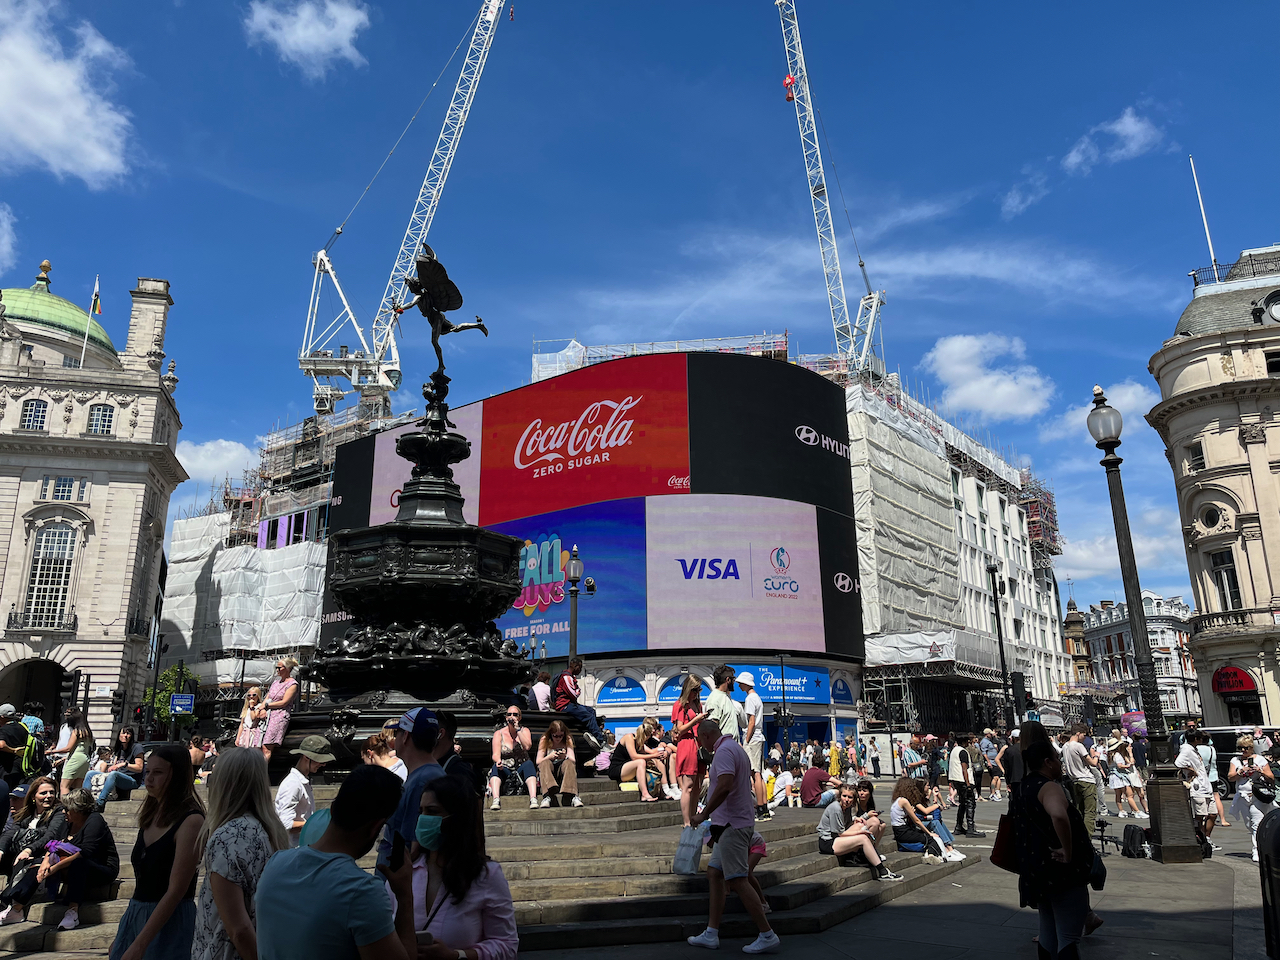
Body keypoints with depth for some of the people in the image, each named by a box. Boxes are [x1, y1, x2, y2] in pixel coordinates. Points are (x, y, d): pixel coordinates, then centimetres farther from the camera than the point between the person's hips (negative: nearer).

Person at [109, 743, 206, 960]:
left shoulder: (191, 820, -18)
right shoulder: (150, 815, 5)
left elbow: (175, 891, -19)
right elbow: (143, 881, 13)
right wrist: (121, 935, 15)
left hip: (171, 921, -7)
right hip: (135, 915, 7)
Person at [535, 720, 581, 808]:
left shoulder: (568, 740, 6)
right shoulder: (544, 741, 3)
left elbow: (573, 760, -3)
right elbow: (538, 761, -4)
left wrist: (565, 757, -27)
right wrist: (549, 757, -26)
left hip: (562, 770, 0)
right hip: (547, 771, 0)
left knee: (569, 763, -32)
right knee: (545, 763, -33)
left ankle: (573, 797, -48)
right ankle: (546, 797, -51)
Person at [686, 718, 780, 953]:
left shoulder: (724, 750, -15)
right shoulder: (736, 748, 18)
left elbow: (725, 785, -30)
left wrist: (704, 813, -20)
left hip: (731, 825, -11)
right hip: (734, 824, 11)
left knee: (738, 881, -6)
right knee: (714, 874, 13)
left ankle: (767, 935, -1)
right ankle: (711, 934, 15)